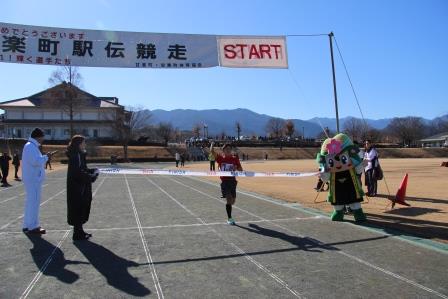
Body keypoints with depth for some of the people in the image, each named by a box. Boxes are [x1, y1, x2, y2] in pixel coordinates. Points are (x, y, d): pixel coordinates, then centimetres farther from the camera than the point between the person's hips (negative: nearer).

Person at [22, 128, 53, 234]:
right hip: (33, 179, -11)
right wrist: (46, 157, -11)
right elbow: (36, 161, -25)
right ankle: (32, 227, 1)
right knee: (34, 202, -5)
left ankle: (28, 225, 24)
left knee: (31, 202, 16)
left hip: (32, 179, 11)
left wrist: (44, 157, 9)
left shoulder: (30, 146, 17)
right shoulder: (31, 147, -16)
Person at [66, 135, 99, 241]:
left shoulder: (80, 155, 13)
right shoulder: (75, 156, -17)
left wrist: (93, 171, 3)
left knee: (82, 208, 15)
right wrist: (91, 177, -16)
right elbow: (78, 172, -23)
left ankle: (79, 231, 26)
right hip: (77, 188, -10)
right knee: (78, 209, -1)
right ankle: (77, 234, 9)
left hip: (81, 188, 10)